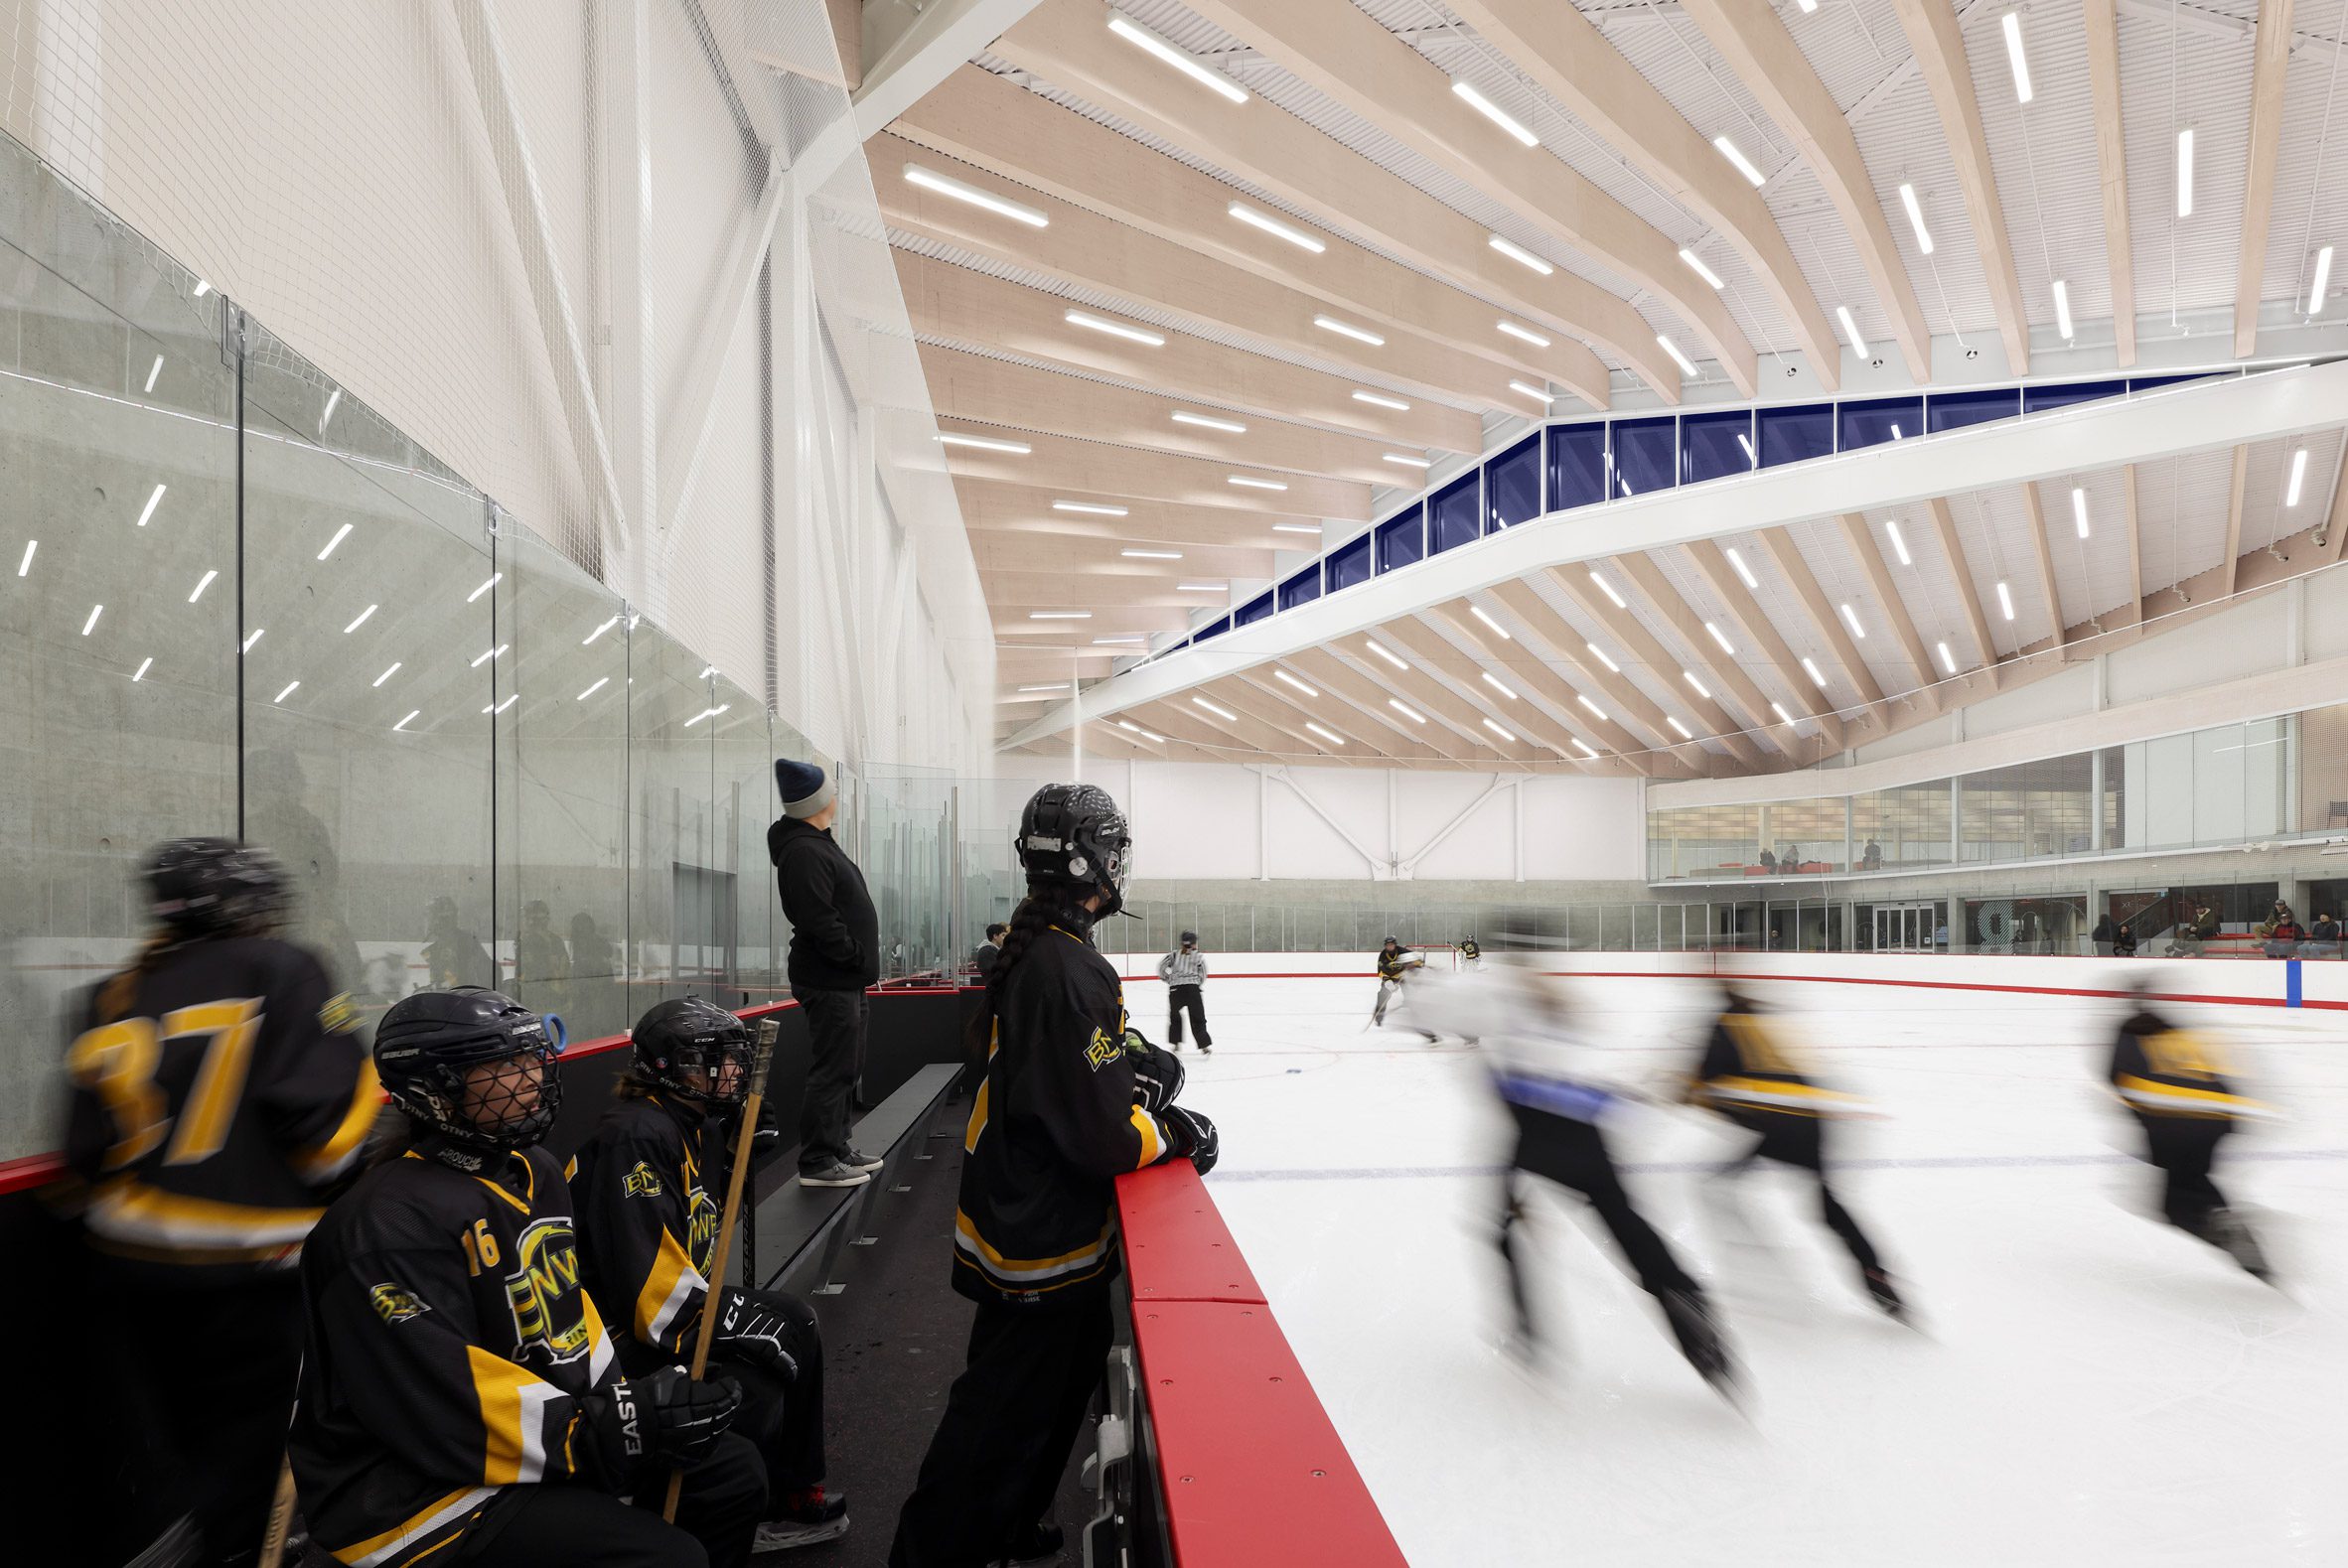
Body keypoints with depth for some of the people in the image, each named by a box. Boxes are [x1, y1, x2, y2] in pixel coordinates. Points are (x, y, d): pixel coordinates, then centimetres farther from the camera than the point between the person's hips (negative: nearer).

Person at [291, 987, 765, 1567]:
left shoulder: (537, 1173, 8)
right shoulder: (394, 1219, -22)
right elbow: (441, 1406, -26)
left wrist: (623, 1406, -2)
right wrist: (620, 1429, -26)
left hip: (555, 1432, 9)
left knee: (733, 1471, 6)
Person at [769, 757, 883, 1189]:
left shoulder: (817, 844, 16)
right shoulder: (803, 852, -18)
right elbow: (820, 922, -26)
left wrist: (861, 965, 14)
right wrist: (858, 958, -16)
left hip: (845, 980, 11)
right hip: (828, 981, -11)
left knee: (845, 1068, 18)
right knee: (833, 1070, -5)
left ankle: (837, 1146, 29)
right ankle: (817, 1162, 2)